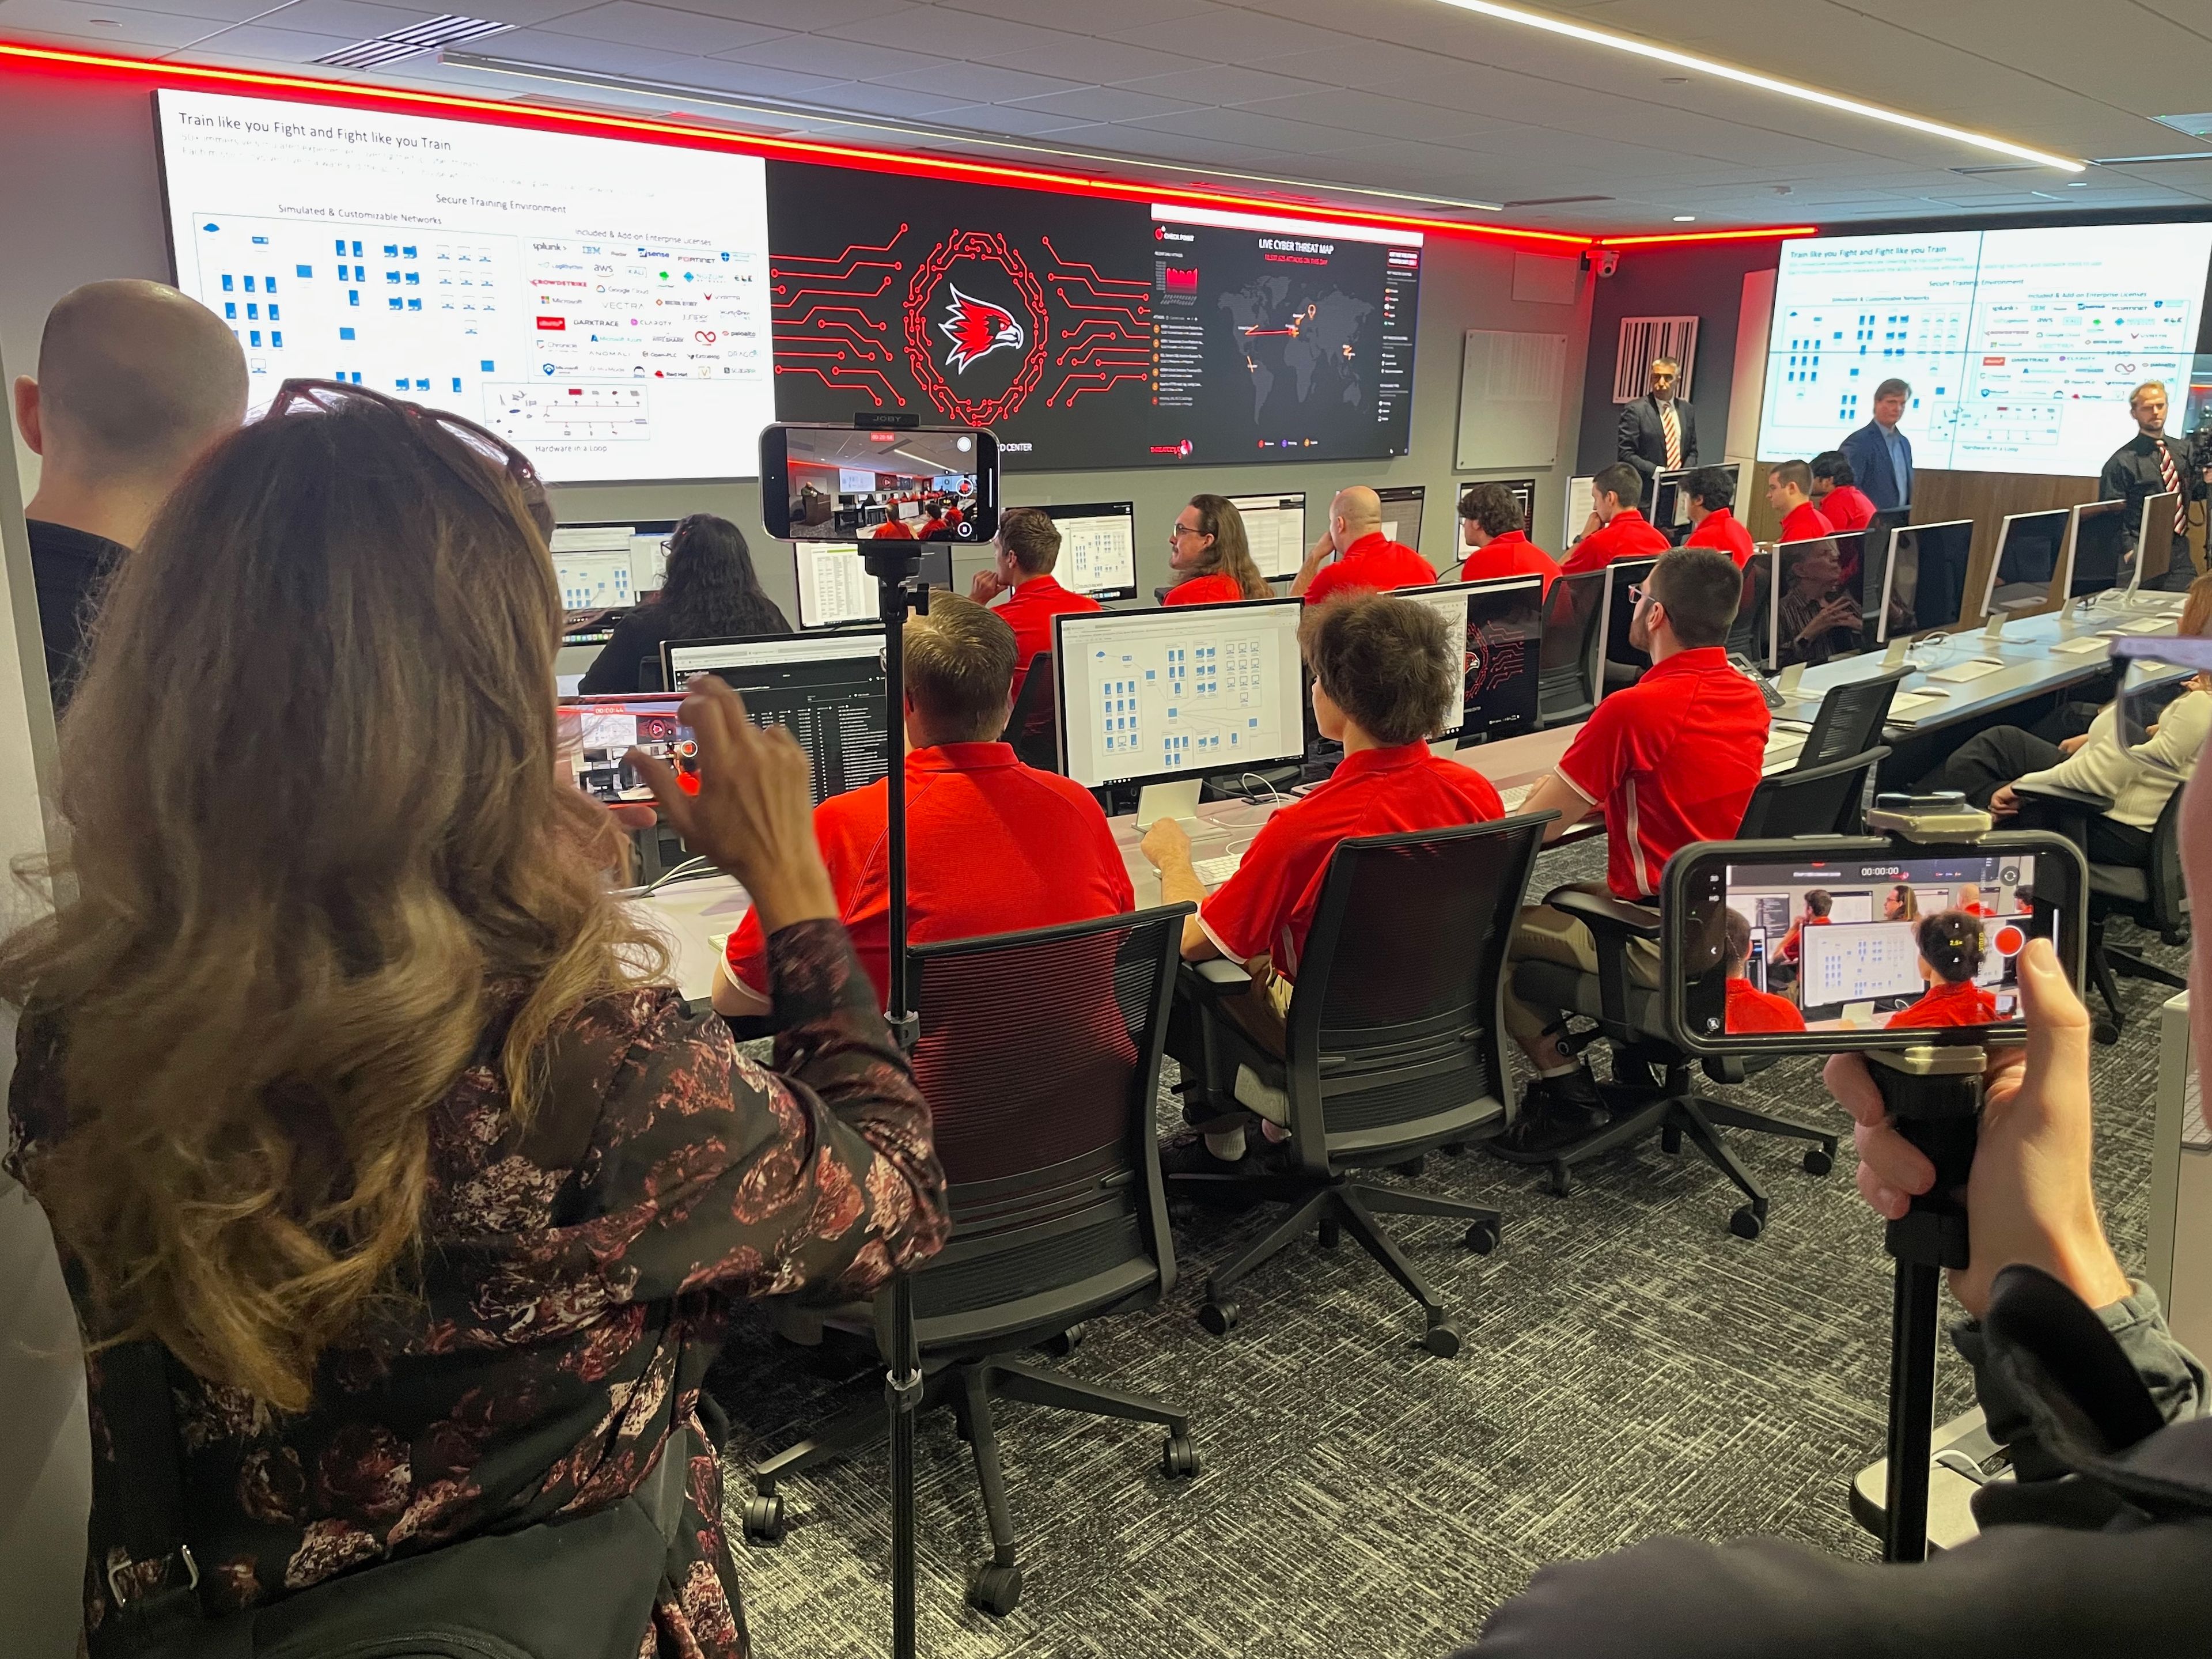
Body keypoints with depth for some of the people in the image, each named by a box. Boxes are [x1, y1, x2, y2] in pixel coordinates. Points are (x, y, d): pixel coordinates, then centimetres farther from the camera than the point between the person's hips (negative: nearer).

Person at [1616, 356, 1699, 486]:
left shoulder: (1687, 411, 14)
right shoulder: (1635, 410, -3)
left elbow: (1692, 451, 19)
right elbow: (1625, 455, -8)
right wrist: (1655, 471, -17)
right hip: (1646, 490, -4)